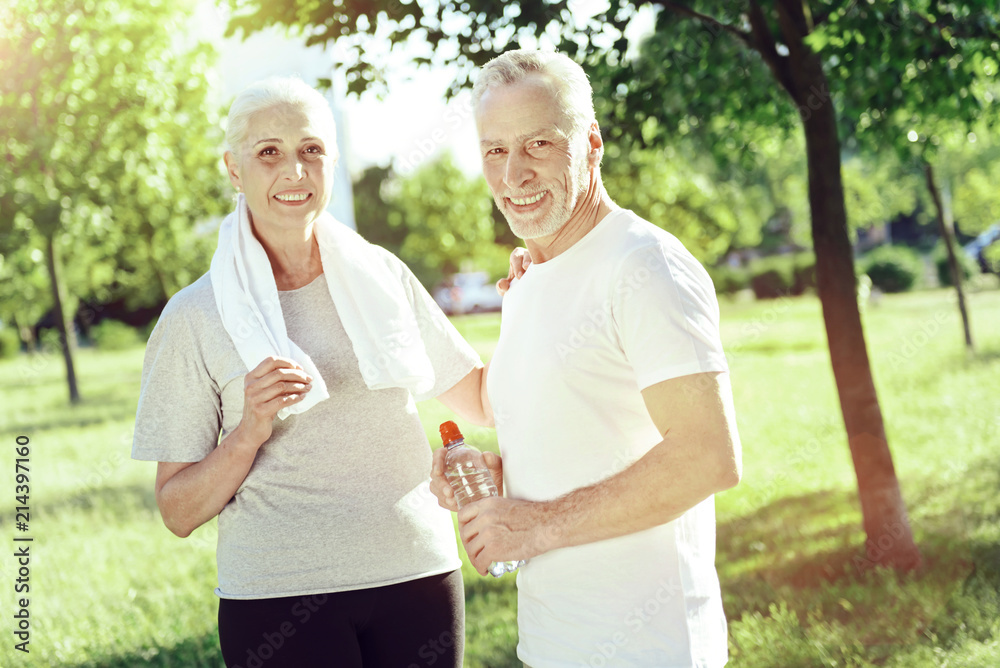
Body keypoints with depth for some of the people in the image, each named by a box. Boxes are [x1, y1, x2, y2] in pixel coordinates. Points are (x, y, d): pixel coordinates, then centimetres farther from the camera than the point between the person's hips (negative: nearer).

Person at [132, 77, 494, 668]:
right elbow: (179, 513, -2)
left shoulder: (382, 276, 6)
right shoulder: (196, 318, -3)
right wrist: (248, 434, -18)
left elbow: (484, 400, 14)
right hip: (278, 596, -3)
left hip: (420, 577, 3)